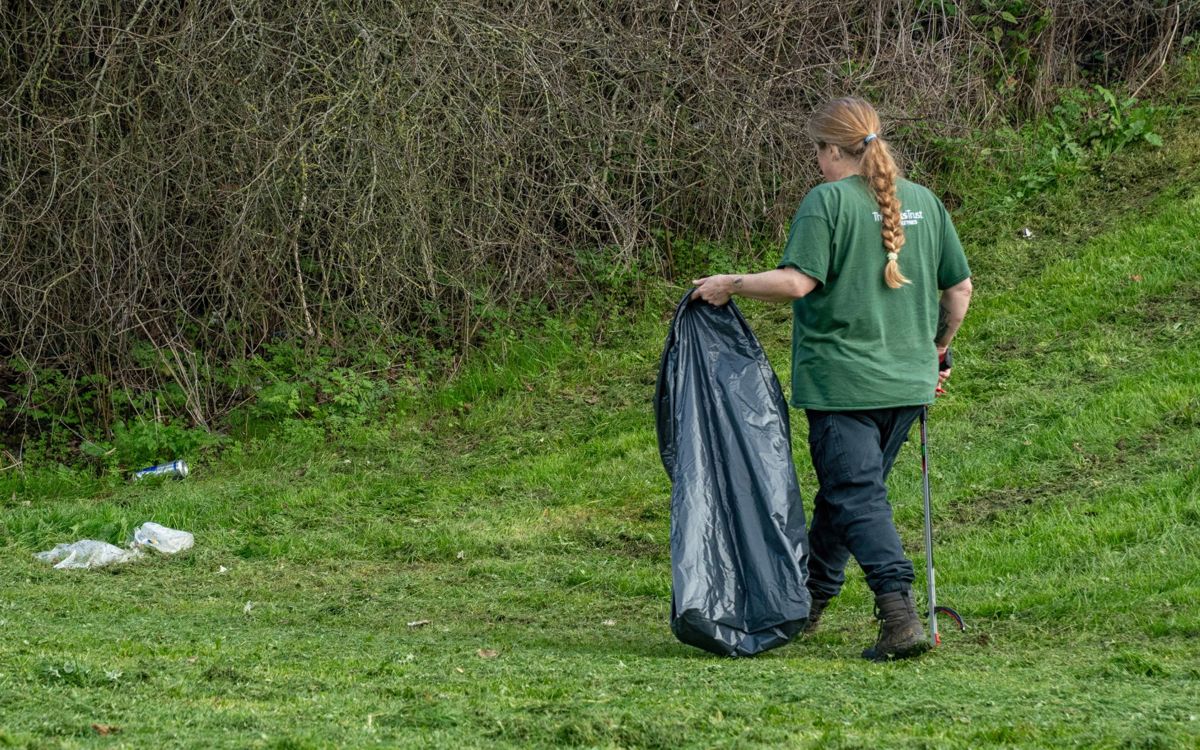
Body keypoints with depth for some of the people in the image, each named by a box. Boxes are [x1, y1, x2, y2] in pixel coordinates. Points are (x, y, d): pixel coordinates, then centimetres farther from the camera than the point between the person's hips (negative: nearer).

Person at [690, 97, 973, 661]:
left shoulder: (828, 201, -10)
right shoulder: (923, 202, 10)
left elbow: (797, 282, -19)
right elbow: (960, 287, 13)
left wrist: (729, 285, -6)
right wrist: (938, 349, 27)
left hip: (843, 380, -7)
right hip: (907, 381, 7)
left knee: (857, 497, -8)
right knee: (843, 491, 19)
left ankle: (900, 613, -21)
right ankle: (809, 601, 31)